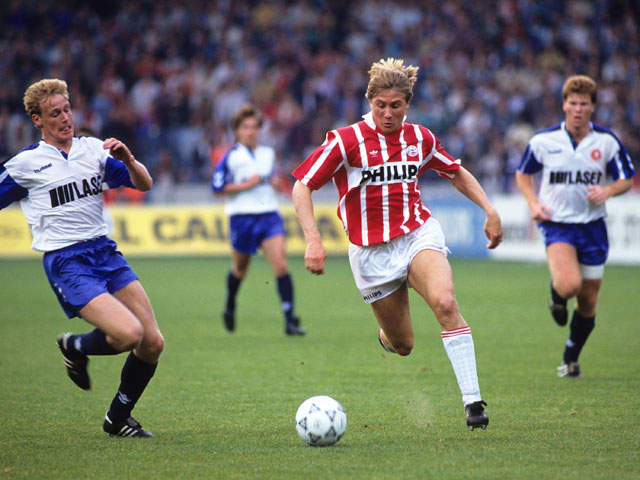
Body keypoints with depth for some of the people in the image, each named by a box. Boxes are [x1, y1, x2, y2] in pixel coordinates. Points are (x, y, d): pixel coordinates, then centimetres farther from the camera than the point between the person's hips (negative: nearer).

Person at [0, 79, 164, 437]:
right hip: (66, 263, -5)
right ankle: (75, 347, 10)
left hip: (105, 251, 5)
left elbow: (144, 184, 9)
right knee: (129, 334, -23)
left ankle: (117, 419, 19)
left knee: (153, 344, -2)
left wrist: (127, 158, -10)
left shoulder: (94, 149, 11)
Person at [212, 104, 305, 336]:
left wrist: (275, 182, 5)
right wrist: (245, 185, -14)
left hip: (269, 214, 2)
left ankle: (290, 320, -16)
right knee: (240, 269, 13)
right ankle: (230, 308, 43)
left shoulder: (269, 154, 11)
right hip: (242, 218, -2)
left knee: (281, 265, -15)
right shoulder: (231, 156, -3)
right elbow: (217, 186, -6)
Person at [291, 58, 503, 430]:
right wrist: (313, 240, -19)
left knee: (445, 302, -29)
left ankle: (473, 401, -29)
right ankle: (386, 336, 45)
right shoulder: (347, 140, -8)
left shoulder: (420, 138, 5)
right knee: (402, 345, 3)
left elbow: (457, 173, 22)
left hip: (419, 235, 1)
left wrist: (490, 210, 10)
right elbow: (302, 186, -8)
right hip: (371, 252, -1)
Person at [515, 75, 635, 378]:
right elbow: (522, 174, 10)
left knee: (588, 301, 8)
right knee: (569, 284, -28)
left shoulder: (607, 142, -2)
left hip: (593, 226, 2)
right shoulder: (543, 140, -4)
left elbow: (627, 180, 6)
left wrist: (608, 190, -16)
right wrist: (533, 203, -7)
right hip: (557, 224, -2)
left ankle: (571, 358, 31)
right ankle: (556, 298, 11)